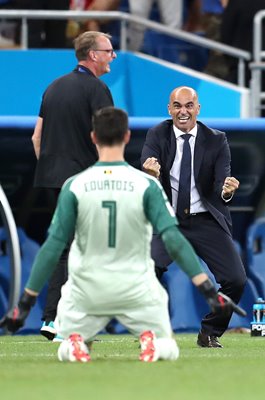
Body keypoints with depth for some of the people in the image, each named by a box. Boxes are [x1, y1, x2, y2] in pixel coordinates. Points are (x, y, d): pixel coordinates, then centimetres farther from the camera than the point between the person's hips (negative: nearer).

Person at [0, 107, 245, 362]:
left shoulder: (74, 186, -10)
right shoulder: (146, 185, -11)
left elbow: (53, 246, -10)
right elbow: (173, 239, -18)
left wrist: (26, 303, -5)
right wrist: (209, 291, -17)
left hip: (87, 291, 0)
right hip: (136, 291, 0)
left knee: (66, 351, 24)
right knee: (168, 349, 20)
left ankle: (74, 343, -13)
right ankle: (149, 341, -16)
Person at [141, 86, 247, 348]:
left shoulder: (216, 141, -1)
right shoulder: (157, 136, -2)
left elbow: (221, 184, -8)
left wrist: (226, 191, -33)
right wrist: (150, 175, -39)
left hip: (206, 222, 1)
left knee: (236, 280, -15)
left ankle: (210, 333, 11)